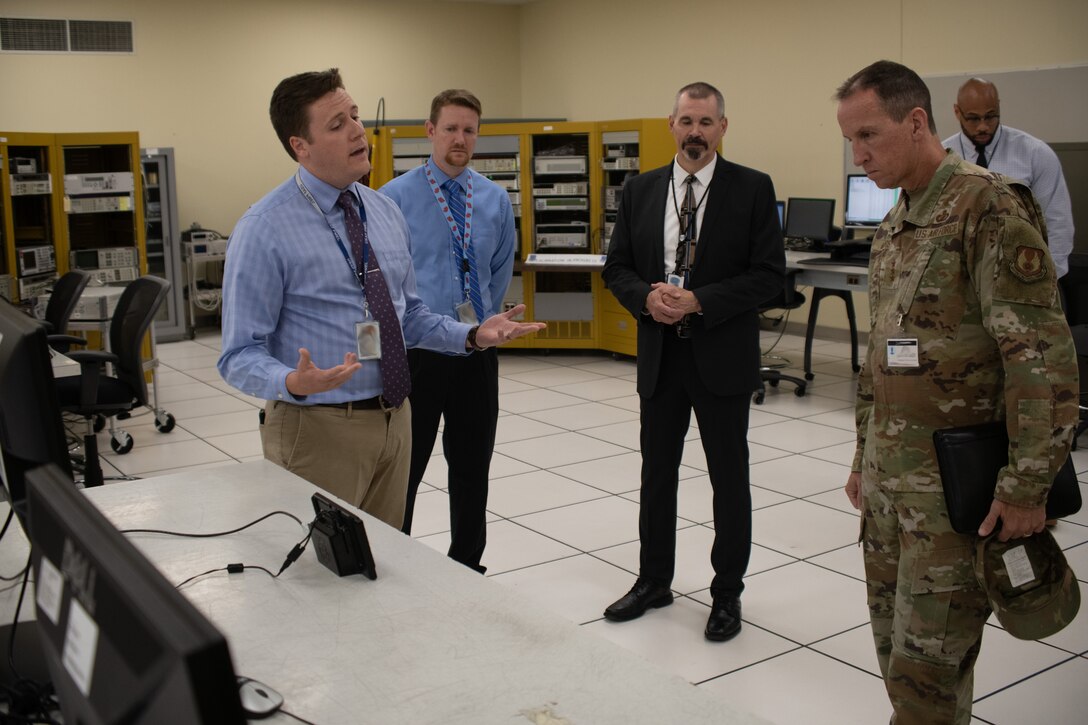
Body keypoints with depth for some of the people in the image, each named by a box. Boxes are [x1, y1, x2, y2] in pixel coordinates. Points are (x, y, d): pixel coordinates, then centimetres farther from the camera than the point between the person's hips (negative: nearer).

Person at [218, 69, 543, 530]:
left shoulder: (385, 213, 6)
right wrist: (293, 383, -33)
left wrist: (474, 336, 0)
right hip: (318, 427, -6)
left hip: (394, 418, 6)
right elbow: (240, 356, -13)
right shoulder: (264, 230, -13)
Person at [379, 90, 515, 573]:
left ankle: (468, 567, 27)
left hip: (477, 352, 4)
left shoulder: (496, 199, 5)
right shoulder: (395, 198, -8)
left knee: (473, 468, 13)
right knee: (403, 468, 5)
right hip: (416, 351, -4)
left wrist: (487, 323, 10)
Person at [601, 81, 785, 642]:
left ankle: (727, 593, 23)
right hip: (659, 354, 4)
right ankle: (654, 580, 31)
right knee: (657, 470, 14)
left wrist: (699, 301, -20)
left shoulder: (752, 189, -5)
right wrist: (647, 296, -14)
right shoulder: (640, 190, 5)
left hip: (722, 356, -3)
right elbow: (616, 267, 7)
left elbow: (769, 274, -11)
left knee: (729, 476, 8)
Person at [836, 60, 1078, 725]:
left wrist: (1027, 487, -19)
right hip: (891, 477, 8)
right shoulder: (894, 227, 13)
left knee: (926, 661, -3)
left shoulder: (988, 207, -14)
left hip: (955, 484, -8)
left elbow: (1044, 356, -18)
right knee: (894, 642, 15)